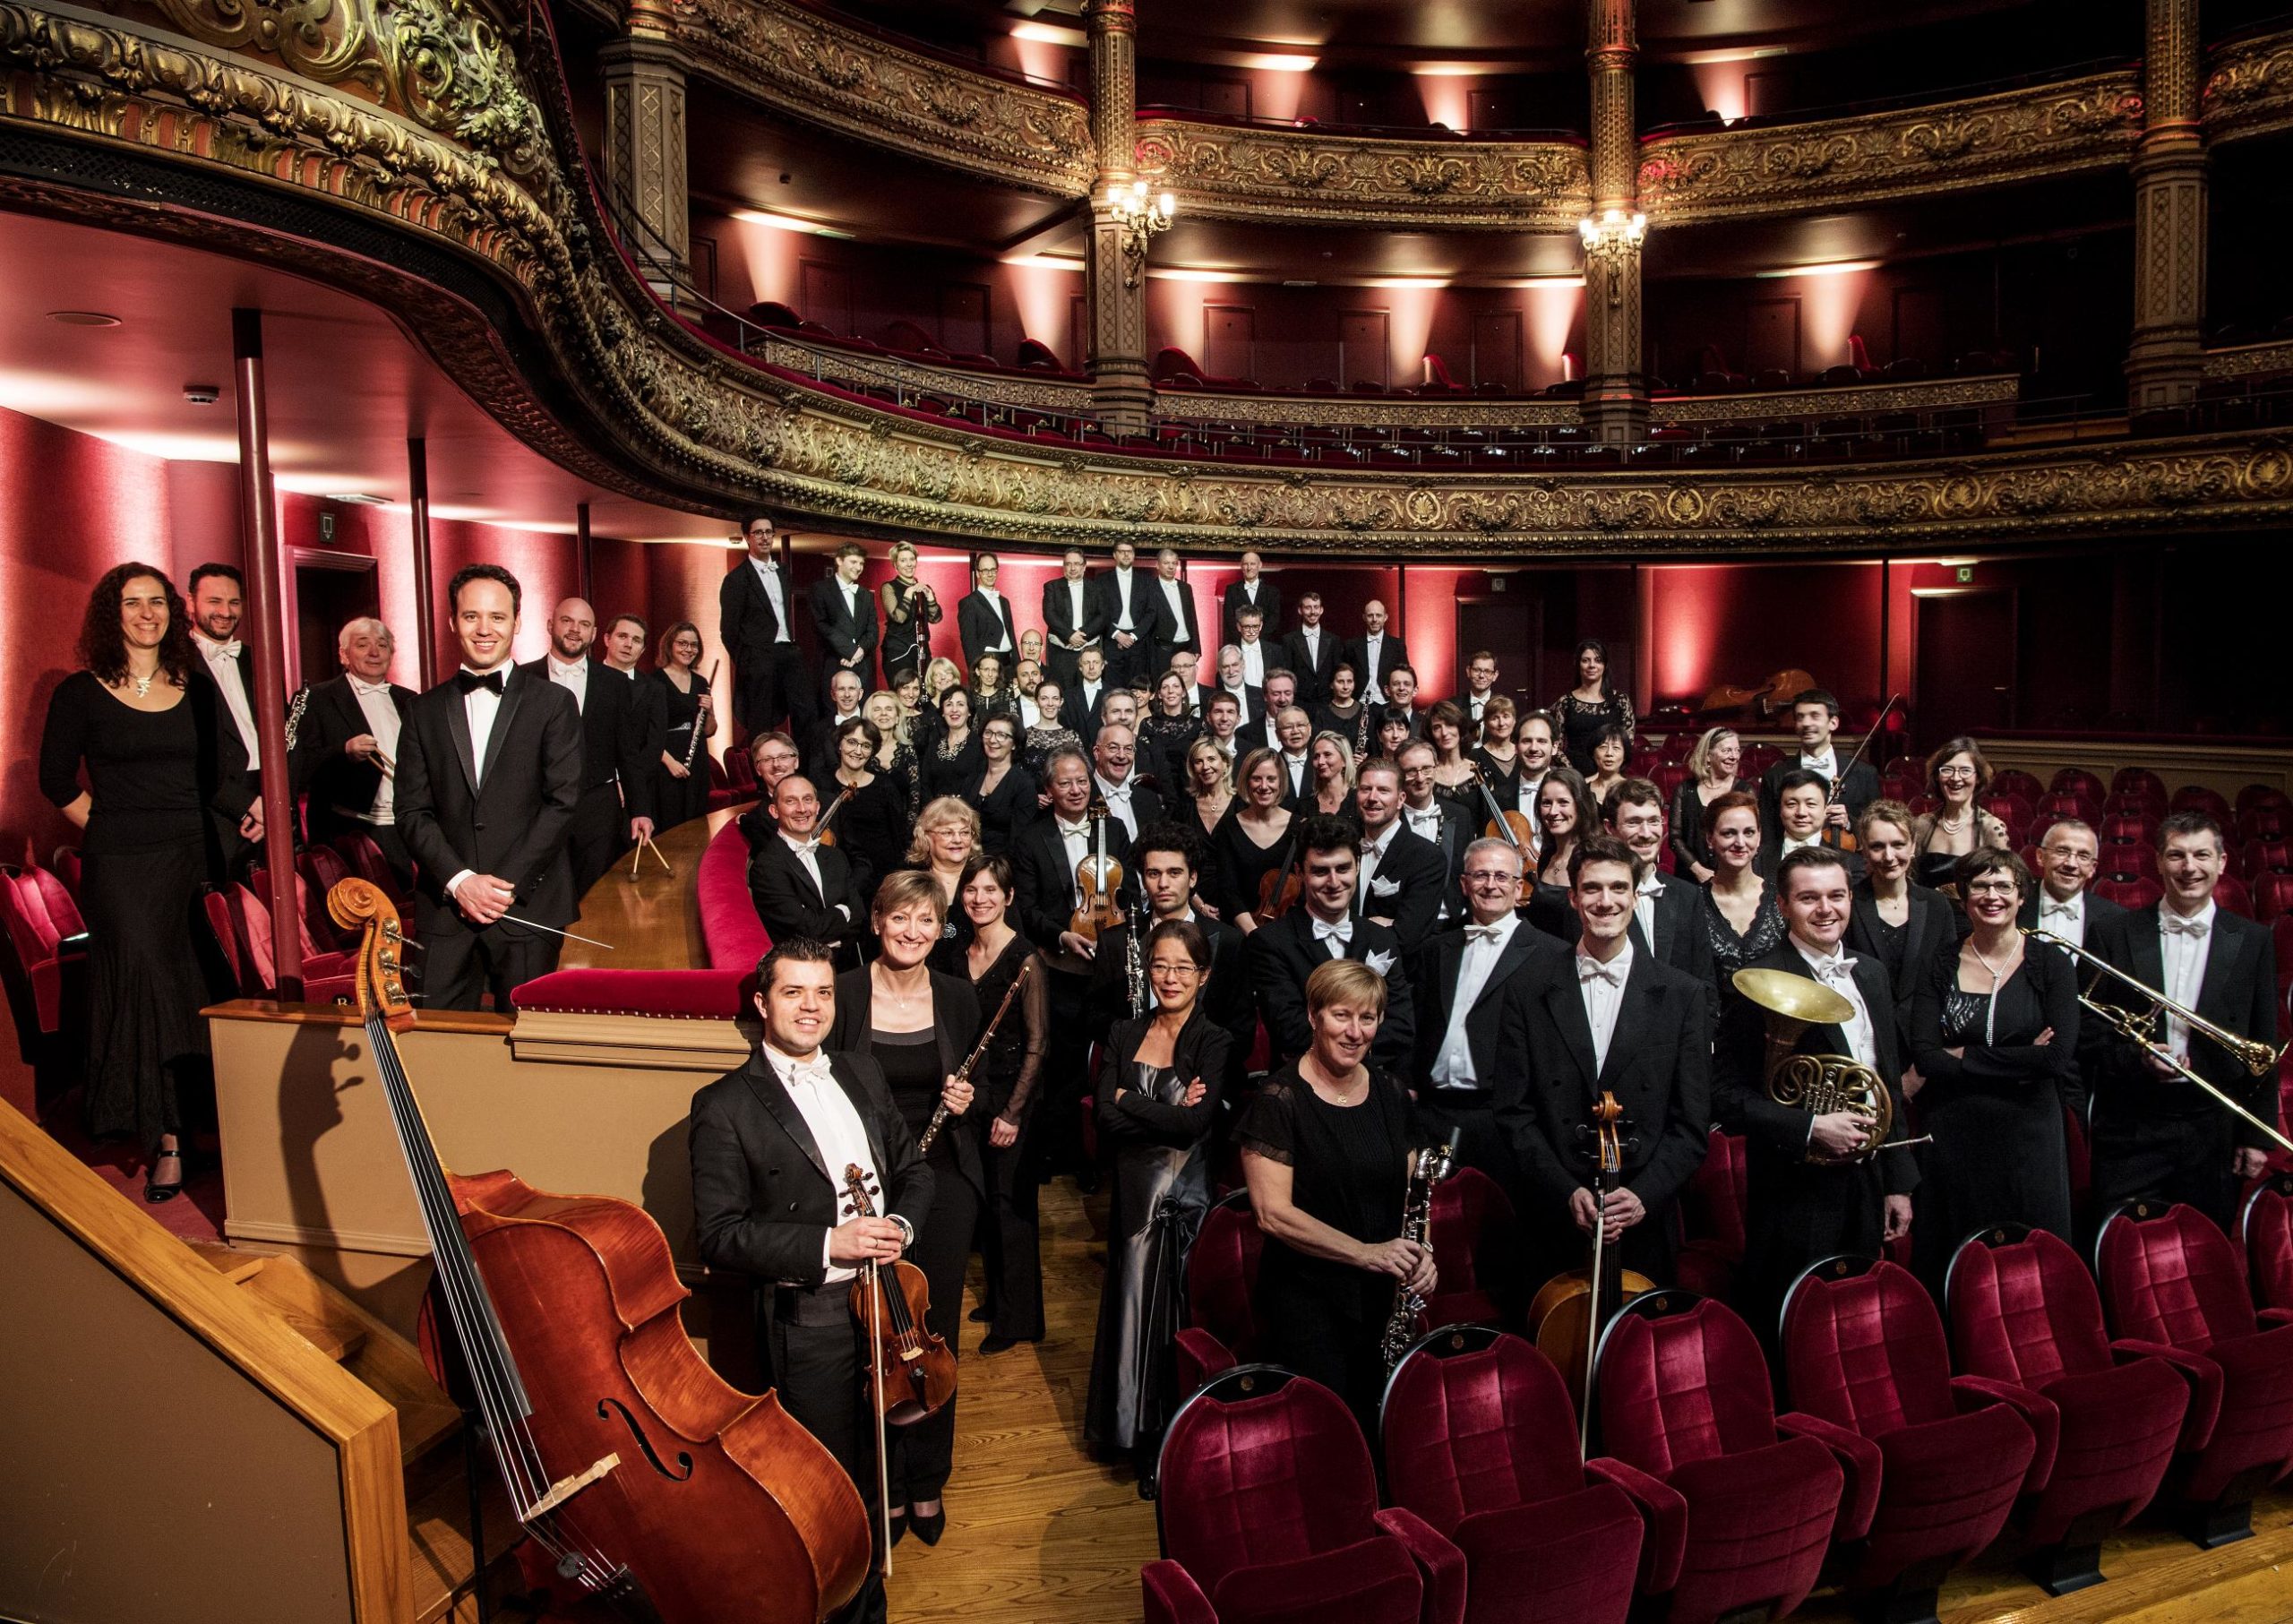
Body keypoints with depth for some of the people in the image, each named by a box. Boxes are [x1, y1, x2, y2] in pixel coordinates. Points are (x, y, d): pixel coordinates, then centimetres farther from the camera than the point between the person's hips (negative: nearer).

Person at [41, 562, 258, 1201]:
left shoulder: (197, 691, 9)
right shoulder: (80, 693, 2)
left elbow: (228, 774, 7)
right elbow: (57, 780, 7)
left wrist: (252, 810, -10)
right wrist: (111, 833, 2)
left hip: (190, 858, 3)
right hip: (118, 867, -3)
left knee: (182, 994, 5)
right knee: (143, 986, -6)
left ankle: (163, 1132, 19)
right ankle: (163, 1141, 1)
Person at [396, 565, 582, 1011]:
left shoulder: (553, 703, 3)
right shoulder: (427, 711, 12)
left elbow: (562, 802, -4)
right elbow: (413, 811, 6)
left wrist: (506, 884, -10)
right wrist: (459, 880, -9)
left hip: (528, 906, -2)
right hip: (445, 908, 3)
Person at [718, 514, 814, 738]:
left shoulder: (783, 571, 15)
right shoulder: (737, 579, -3)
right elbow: (728, 628, -2)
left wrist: (794, 645, 13)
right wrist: (744, 662, -1)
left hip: (789, 653, 6)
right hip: (759, 658, -5)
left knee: (807, 715, 0)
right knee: (761, 725, -1)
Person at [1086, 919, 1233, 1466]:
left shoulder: (1215, 1042, -6)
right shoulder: (1124, 1035, 6)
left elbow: (1194, 1124, -19)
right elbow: (1107, 1120, -5)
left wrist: (1128, 1098, -9)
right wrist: (1169, 1115, -15)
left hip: (1188, 1200, -3)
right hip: (1136, 1196, 4)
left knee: (1183, 1318, 3)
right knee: (1134, 1309, 10)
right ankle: (1137, 1432, 27)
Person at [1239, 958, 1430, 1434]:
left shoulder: (1389, 1092, 6)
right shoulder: (1279, 1099, -13)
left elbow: (1410, 1184, 13)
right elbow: (1273, 1213, -17)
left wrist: (1420, 1253, -6)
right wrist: (1367, 1252, -21)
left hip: (1381, 1298, 5)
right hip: (1306, 1300, -5)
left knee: (1378, 1428, 11)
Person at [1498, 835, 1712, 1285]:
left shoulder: (1683, 995, 1)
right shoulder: (1527, 995, 1)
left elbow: (1692, 1123, -1)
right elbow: (1515, 1113, -1)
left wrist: (1643, 1195, -13)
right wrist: (1567, 1193, -12)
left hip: (1643, 1228, 0)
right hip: (1552, 1224, 0)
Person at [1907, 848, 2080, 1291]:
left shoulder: (2052, 964, 1)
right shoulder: (1938, 967, 2)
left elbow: (2058, 1056, -11)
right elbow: (1924, 1056, -8)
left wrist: (1965, 1057, -10)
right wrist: (2019, 1061, -12)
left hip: (2028, 1138, 0)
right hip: (1951, 1138, 1)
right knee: (1951, 1273, 8)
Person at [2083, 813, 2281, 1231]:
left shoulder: (2252, 941, 4)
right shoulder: (2116, 935, 0)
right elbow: (2090, 1034, 2)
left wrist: (2257, 1136, 4)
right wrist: (2136, 1058, -17)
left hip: (2214, 1129, 1)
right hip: (2130, 1128, -1)